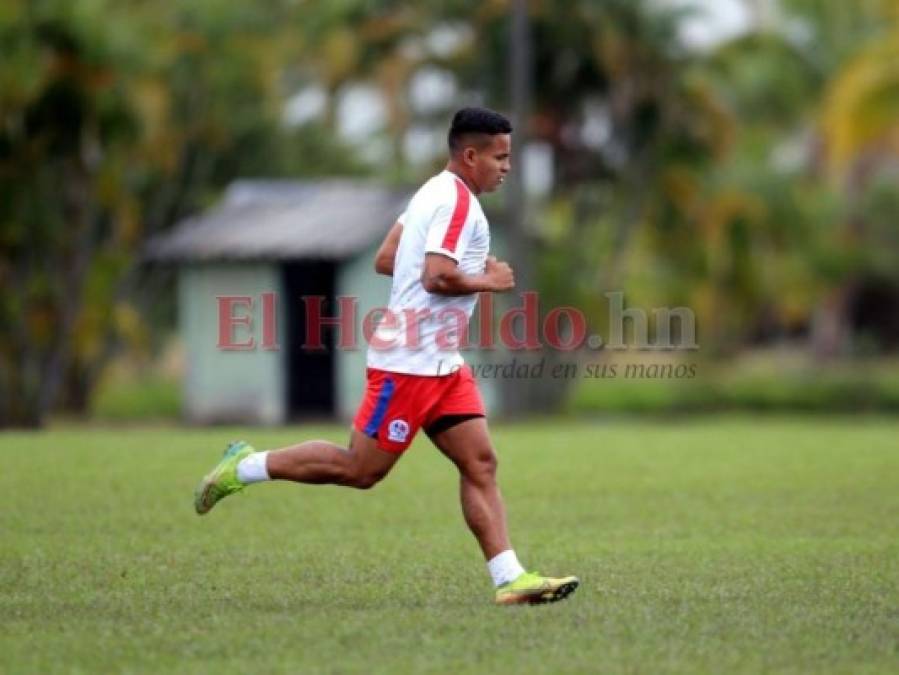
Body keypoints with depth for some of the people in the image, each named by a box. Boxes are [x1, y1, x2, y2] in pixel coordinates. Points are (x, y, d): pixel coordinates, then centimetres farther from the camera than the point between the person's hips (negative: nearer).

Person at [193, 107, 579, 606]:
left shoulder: (436, 192, 16)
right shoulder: (457, 200, -15)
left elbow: (385, 260, 19)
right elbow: (438, 277, -26)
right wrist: (487, 282, -9)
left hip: (441, 363, 10)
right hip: (410, 363, -10)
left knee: (480, 464, 0)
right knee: (361, 469, -4)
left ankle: (509, 579, -5)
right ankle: (246, 467, 9)